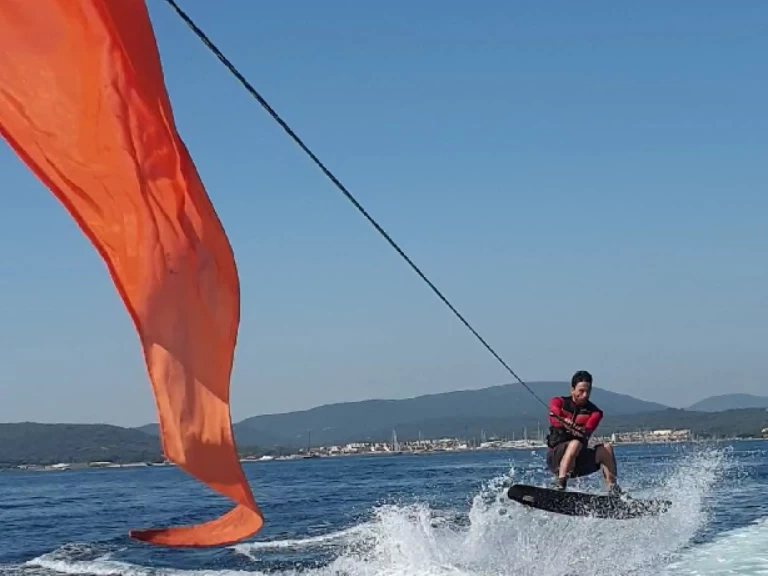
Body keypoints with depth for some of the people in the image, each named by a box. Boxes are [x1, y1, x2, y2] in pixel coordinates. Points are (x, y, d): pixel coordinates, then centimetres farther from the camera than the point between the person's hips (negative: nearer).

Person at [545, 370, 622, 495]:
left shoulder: (594, 412, 5)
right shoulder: (559, 402, 1)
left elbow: (588, 430, -16)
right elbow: (555, 417, -23)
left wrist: (581, 432, -40)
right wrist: (564, 422, -46)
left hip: (579, 457, 3)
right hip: (556, 456, -3)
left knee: (606, 448, -16)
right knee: (575, 443, -32)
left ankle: (613, 490, -19)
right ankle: (559, 484, -40)